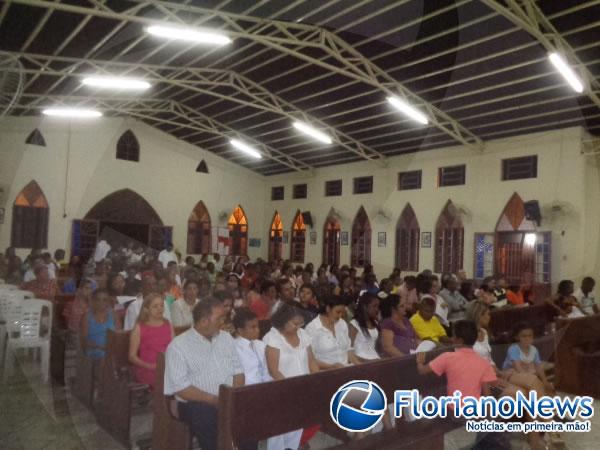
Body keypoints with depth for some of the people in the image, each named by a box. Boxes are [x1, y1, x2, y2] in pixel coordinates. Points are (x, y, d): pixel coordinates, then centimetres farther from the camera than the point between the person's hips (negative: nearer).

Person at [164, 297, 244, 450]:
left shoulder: (226, 338, 11)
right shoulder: (178, 346, -7)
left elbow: (238, 370, 11)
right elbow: (180, 387, -13)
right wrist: (214, 400, -18)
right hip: (197, 404, -4)